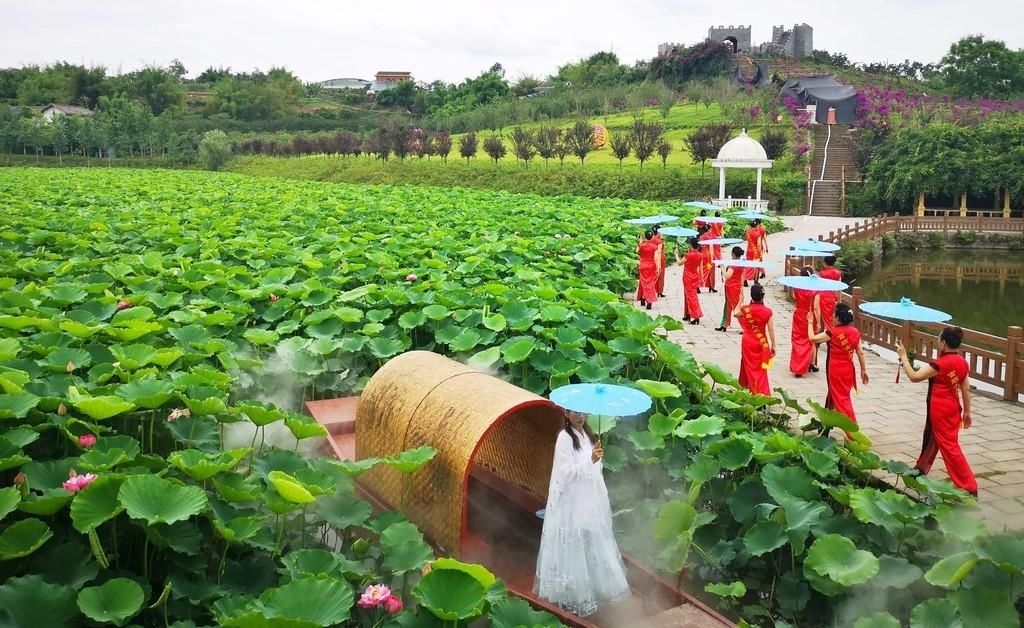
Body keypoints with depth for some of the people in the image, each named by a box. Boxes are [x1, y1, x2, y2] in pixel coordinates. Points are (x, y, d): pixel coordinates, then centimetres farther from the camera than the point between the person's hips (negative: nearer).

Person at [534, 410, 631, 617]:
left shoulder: (586, 434, 9)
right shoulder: (565, 438, -16)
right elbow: (567, 472, -22)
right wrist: (590, 461, -34)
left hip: (589, 501, 8)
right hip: (572, 503, -8)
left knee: (591, 545, 16)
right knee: (574, 549, -2)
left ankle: (590, 588, 29)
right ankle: (574, 597, 8)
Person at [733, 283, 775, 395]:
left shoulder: (745, 309, -13)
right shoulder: (767, 312, -14)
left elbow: (735, 314, 9)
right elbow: (771, 330, -10)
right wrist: (773, 346, -1)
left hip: (748, 342, 0)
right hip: (761, 343, 0)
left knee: (749, 366, 17)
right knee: (760, 369, 11)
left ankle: (746, 386, 30)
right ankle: (761, 392, 11)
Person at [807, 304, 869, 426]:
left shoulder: (833, 332, -16)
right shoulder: (855, 332, 0)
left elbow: (812, 338, -12)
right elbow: (860, 353, 3)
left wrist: (810, 322, 0)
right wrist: (864, 370, 11)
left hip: (836, 371, -7)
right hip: (849, 370, 7)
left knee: (842, 401, -1)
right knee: (833, 395, 24)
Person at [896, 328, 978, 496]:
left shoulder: (940, 364, -21)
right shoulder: (962, 362, 2)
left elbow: (914, 376, -16)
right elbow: (966, 389, 6)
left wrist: (903, 357, -8)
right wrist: (967, 412, 13)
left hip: (940, 410, -9)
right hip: (952, 407, 9)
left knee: (949, 446, -4)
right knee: (931, 438, 25)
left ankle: (969, 487, -4)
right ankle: (921, 469, 42)